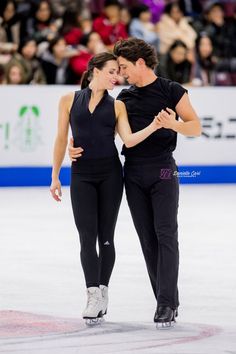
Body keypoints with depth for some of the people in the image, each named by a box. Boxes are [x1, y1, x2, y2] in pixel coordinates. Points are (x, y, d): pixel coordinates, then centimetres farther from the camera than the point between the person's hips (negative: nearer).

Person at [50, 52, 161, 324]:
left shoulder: (117, 106, 6)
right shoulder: (69, 100, 4)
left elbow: (129, 140, -5)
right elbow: (61, 140, 5)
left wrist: (153, 126, -20)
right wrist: (55, 176, 3)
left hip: (110, 174, 1)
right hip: (81, 175, -1)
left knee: (106, 237, 3)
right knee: (87, 237, -8)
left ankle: (102, 292, 11)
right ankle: (94, 295, -11)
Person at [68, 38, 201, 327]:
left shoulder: (171, 91, -2)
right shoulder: (125, 97, 14)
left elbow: (196, 128, -4)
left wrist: (173, 124, -25)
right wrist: (76, 147, 3)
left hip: (163, 172, -5)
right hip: (134, 173, 5)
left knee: (166, 235, -11)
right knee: (147, 238, 3)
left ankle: (166, 303, -13)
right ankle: (167, 303, 8)